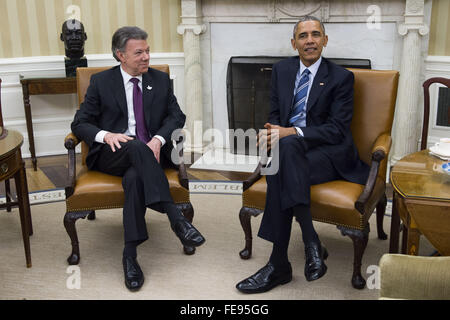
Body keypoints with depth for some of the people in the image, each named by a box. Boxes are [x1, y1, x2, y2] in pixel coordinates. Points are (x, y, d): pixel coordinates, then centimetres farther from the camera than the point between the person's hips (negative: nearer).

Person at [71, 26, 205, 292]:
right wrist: (106, 135, -17)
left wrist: (158, 139, -15)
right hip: (112, 155, -1)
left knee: (135, 177, -35)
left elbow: (177, 116, 7)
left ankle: (130, 255, -33)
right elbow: (80, 123, 5)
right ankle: (176, 219, -43)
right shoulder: (101, 82, 7)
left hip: (149, 153, 1)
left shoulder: (160, 80, 13)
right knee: (136, 147, -37)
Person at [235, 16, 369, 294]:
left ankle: (279, 265, -31)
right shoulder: (282, 70, 12)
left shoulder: (341, 77, -2)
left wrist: (292, 132, -23)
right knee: (277, 170, -33)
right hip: (290, 148, 4)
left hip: (330, 153, -3)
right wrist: (271, 133, -11)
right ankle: (311, 243, -28)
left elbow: (337, 130, -10)